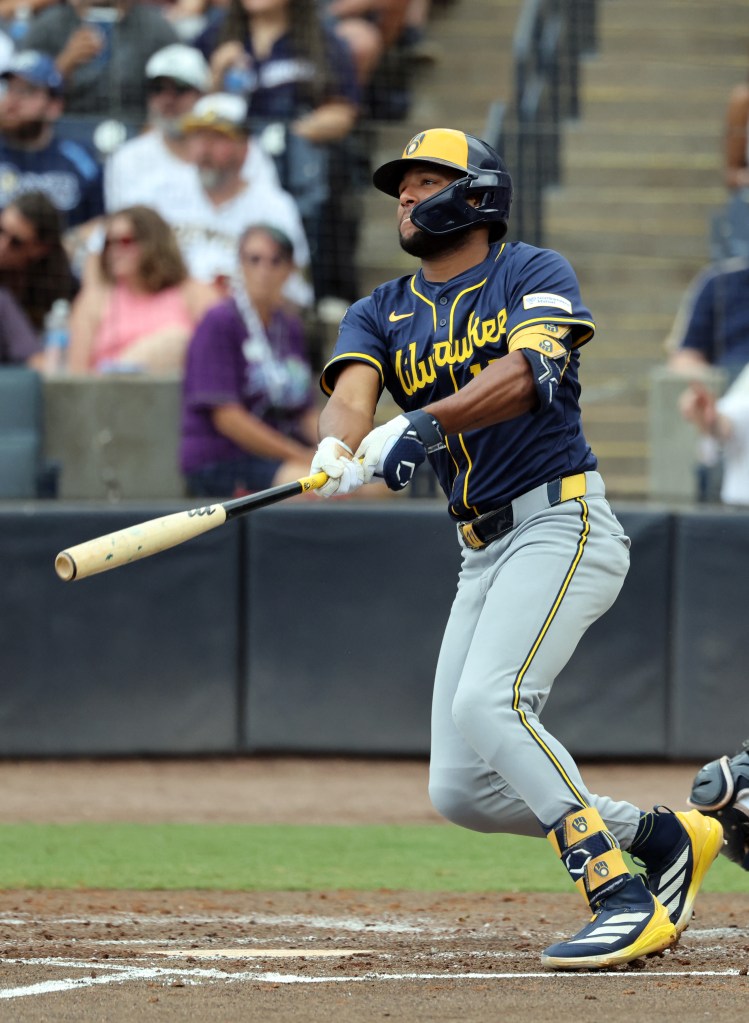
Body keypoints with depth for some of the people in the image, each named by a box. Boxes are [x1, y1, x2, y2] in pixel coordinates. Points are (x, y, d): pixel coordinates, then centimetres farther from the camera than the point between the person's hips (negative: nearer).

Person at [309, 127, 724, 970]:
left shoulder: (534, 273, -1)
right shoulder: (382, 314, 14)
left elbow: (529, 370, -22)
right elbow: (352, 390, -7)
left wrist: (421, 423, -37)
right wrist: (337, 449, -31)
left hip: (564, 522, -7)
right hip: (482, 553, 7)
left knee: (488, 705, -29)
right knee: (459, 792, 1)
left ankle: (624, 900, -28)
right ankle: (663, 837, 16)